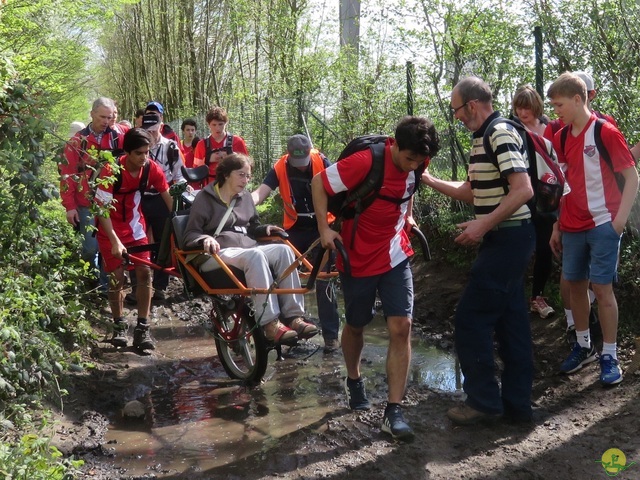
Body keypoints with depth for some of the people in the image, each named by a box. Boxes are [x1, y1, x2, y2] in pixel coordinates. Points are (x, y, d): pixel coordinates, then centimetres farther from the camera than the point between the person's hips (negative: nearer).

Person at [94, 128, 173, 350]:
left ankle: (142, 328, 2)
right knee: (117, 277, -6)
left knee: (145, 272, -5)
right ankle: (119, 326, 13)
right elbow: (102, 209, -24)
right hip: (111, 229, -3)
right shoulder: (111, 171, -26)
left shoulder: (153, 169, -15)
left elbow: (168, 198, -6)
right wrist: (115, 241, -30)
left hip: (135, 226, 3)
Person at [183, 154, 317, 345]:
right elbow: (190, 234, -3)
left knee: (283, 250, -25)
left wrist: (265, 229, 7)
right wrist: (205, 239, -25)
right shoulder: (206, 198, 2)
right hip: (217, 254, -6)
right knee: (255, 255, -38)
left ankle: (293, 316, -30)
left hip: (247, 249, 6)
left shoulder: (245, 197, 19)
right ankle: (270, 323, -42)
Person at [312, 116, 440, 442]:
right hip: (359, 259, -4)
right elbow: (319, 182, -15)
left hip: (395, 257, 4)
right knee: (356, 326, 14)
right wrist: (324, 228, -18)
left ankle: (393, 411, -1)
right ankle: (353, 381, 43)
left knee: (401, 327, -7)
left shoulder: (414, 165, -5)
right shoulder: (365, 162, -24)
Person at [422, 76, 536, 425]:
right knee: (509, 319, 12)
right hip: (505, 239, 10)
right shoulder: (482, 139, 15)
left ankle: (483, 400, 7)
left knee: (471, 317, -4)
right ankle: (517, 403, 20)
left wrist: (483, 226, -24)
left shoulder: (501, 134, -16)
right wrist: (429, 180, 17)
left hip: (507, 239, -10)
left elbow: (523, 190, -24)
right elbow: (471, 192, 22)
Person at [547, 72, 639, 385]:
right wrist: (557, 227, 12)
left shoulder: (605, 132, -9)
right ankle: (583, 346, 25)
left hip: (602, 225, -6)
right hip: (572, 227, 6)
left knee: (602, 288, -3)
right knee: (575, 285, 10)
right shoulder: (561, 138, 8)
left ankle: (609, 356, 7)